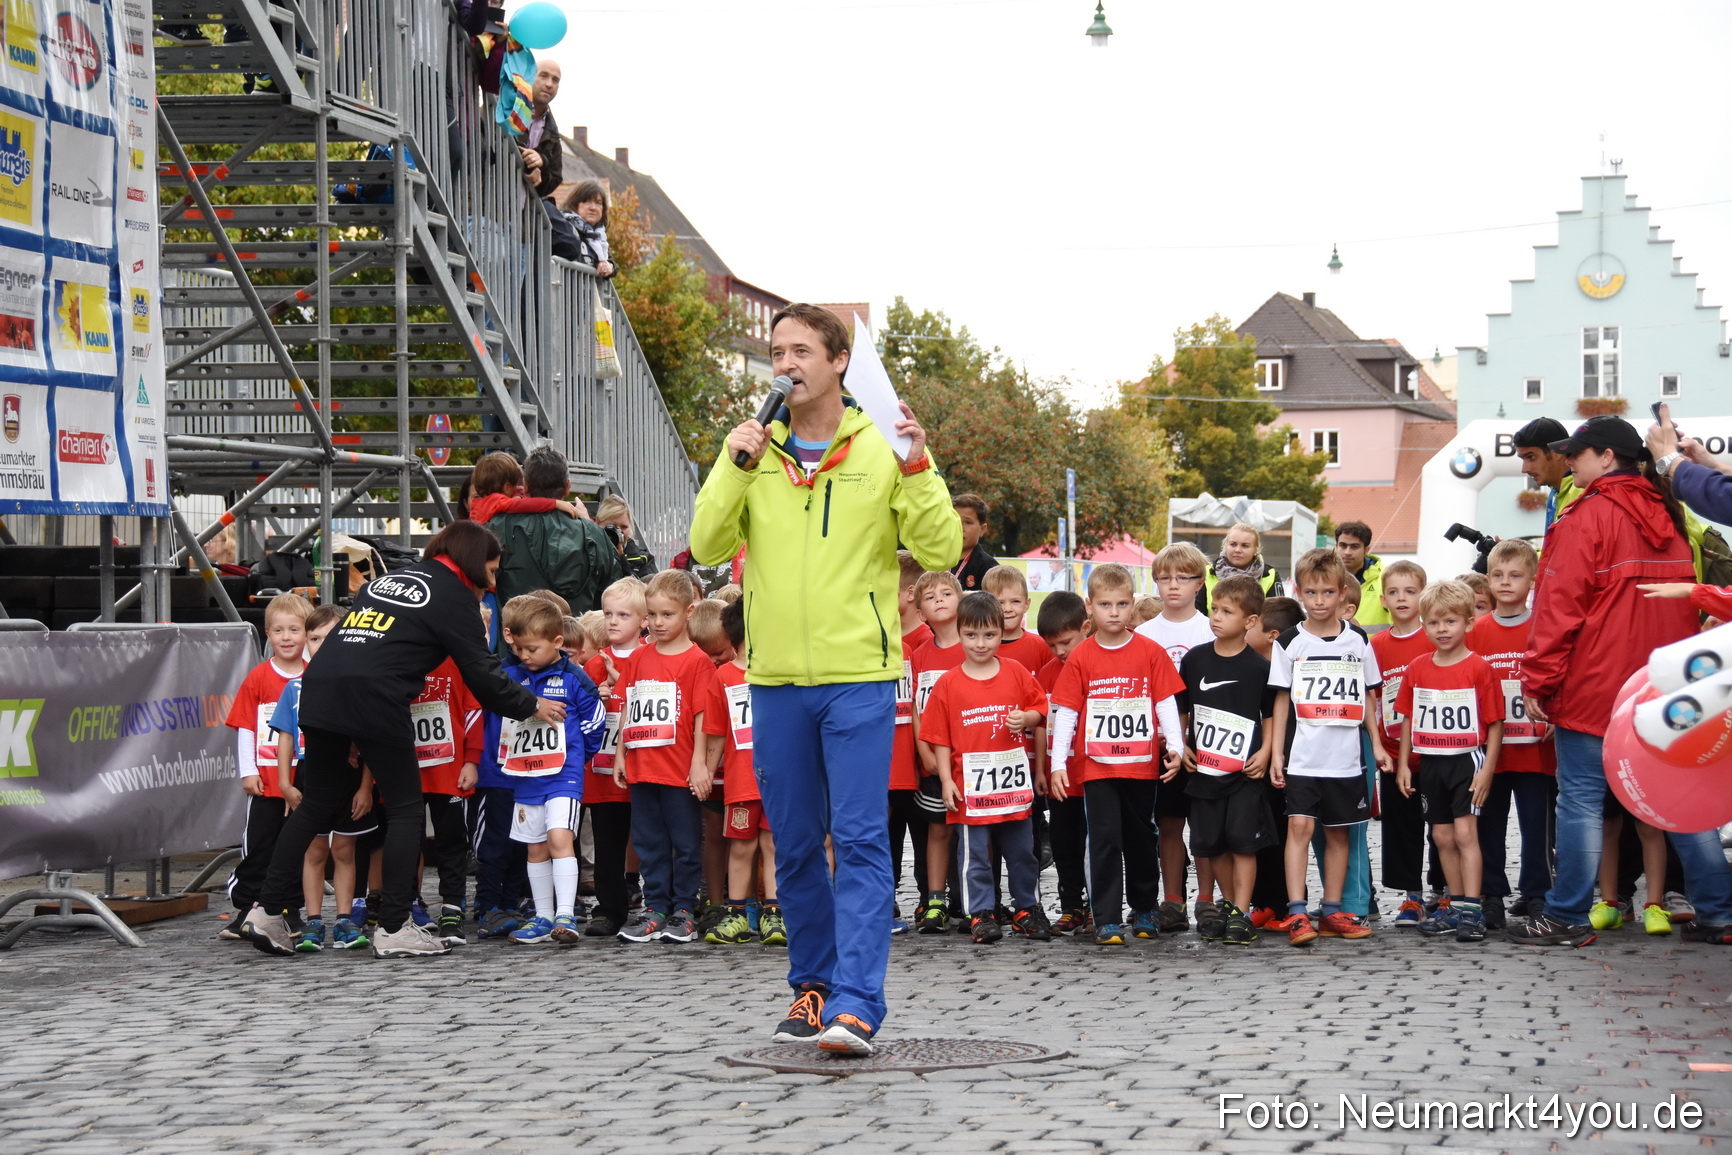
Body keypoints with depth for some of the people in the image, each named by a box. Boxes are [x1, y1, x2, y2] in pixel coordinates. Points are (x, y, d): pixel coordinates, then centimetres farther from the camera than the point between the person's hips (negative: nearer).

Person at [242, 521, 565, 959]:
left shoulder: (388, 578, 28)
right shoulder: (454, 595, 7)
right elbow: (482, 673, 6)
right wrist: (531, 706, 21)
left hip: (319, 687, 7)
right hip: (375, 697, -7)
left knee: (317, 803, 17)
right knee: (406, 807, 5)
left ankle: (269, 910, 12)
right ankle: (394, 928, 3)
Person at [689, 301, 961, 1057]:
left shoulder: (882, 450, 0)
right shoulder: (753, 451, 8)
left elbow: (941, 552, -5)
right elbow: (707, 548, 2)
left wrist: (918, 470, -16)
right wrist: (733, 469, -9)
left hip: (860, 676, -3)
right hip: (776, 679, 3)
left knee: (860, 840, -10)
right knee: (795, 845, 11)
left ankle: (856, 1005, -14)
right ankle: (813, 982, 25)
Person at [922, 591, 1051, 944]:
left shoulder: (1016, 673, 3)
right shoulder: (948, 683, -3)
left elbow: (1040, 709, 12)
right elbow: (940, 737, -1)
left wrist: (1027, 719, -11)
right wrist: (946, 780, -6)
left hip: (1013, 782, 2)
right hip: (970, 783, -2)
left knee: (1022, 852, 11)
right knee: (975, 855, 2)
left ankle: (1028, 908, 23)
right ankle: (980, 914, 10)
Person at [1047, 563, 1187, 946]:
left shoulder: (1150, 653, 0)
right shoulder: (1081, 657, -1)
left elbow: (1166, 702, 2)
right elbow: (1065, 711, 0)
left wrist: (1175, 747, -8)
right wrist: (1057, 763, -4)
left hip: (1142, 765, 1)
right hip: (1096, 767, -1)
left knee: (1140, 839, 13)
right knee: (1105, 839, -5)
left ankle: (1144, 910, 29)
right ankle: (1107, 920, -2)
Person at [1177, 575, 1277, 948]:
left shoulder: (1259, 667, -4)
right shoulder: (1194, 659, 3)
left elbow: (1272, 715, 4)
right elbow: (1180, 710, 12)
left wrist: (1264, 752, -8)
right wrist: (1181, 746, 2)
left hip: (1244, 772, -3)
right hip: (1204, 770, 3)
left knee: (1243, 841, -5)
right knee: (1211, 844, 9)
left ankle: (1240, 914, 0)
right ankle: (1229, 903, 27)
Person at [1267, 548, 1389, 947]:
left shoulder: (1357, 642, 7)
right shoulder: (1290, 643, 1)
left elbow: (1367, 697, 14)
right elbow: (1281, 700, 3)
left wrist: (1377, 745, 12)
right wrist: (1277, 753, -1)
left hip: (1346, 757, 2)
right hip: (1302, 756, -2)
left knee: (1338, 833, 7)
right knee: (1299, 825, -12)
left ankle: (1332, 913, 15)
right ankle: (1296, 914, -14)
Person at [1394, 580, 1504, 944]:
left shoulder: (1478, 668, -7)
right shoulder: (1417, 668, 6)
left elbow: (1495, 723, -7)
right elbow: (1408, 719, 13)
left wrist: (1488, 768, -12)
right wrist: (1403, 763, 8)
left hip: (1467, 761, -5)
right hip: (1429, 763, 5)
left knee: (1465, 832, -11)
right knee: (1443, 836, 10)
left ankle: (1471, 910, -12)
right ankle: (1455, 906, 18)